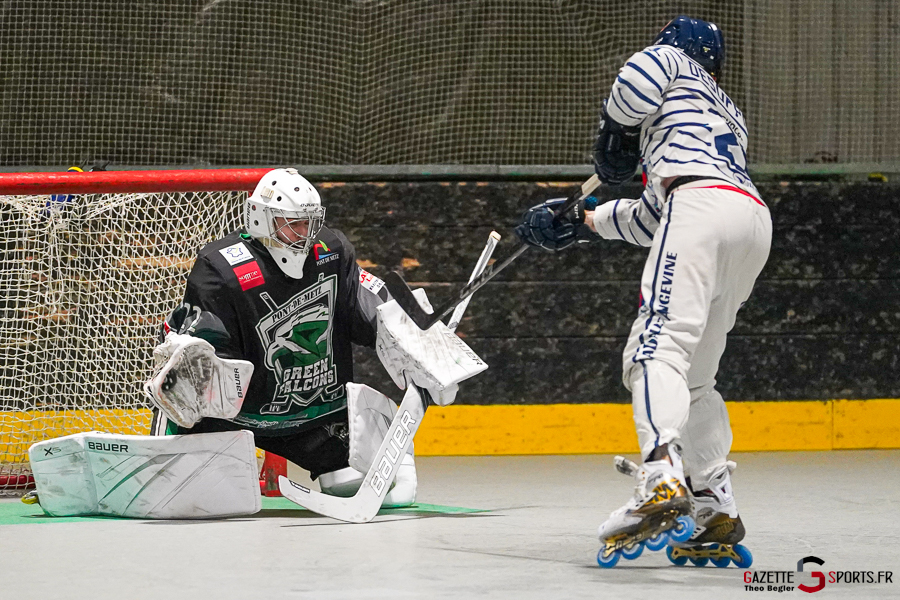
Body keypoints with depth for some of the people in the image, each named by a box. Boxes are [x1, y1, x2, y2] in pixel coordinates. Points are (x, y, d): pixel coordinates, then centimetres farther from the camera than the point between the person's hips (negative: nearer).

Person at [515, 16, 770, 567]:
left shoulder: (673, 61, 22)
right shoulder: (730, 115, 41)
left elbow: (640, 77, -5)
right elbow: (655, 215, 38)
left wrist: (616, 135, 13)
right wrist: (582, 221, 40)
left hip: (704, 206, -8)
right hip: (754, 219, 8)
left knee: (659, 346, -20)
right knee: (693, 375, 14)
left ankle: (662, 482, -42)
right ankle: (717, 515, 6)